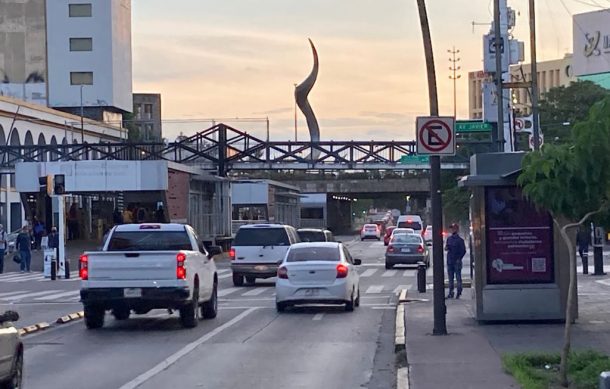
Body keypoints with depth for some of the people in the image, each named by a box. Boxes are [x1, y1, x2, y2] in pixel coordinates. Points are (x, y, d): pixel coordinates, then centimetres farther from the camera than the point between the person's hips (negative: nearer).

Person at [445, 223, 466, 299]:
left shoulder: (460, 240, -5)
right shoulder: (449, 239, 12)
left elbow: (463, 251, -6)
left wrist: (459, 258, -13)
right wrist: (446, 248, -3)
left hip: (457, 261, -6)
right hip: (449, 261, 6)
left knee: (458, 278, -2)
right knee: (450, 278, 8)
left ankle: (459, 293, 4)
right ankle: (451, 293, 11)